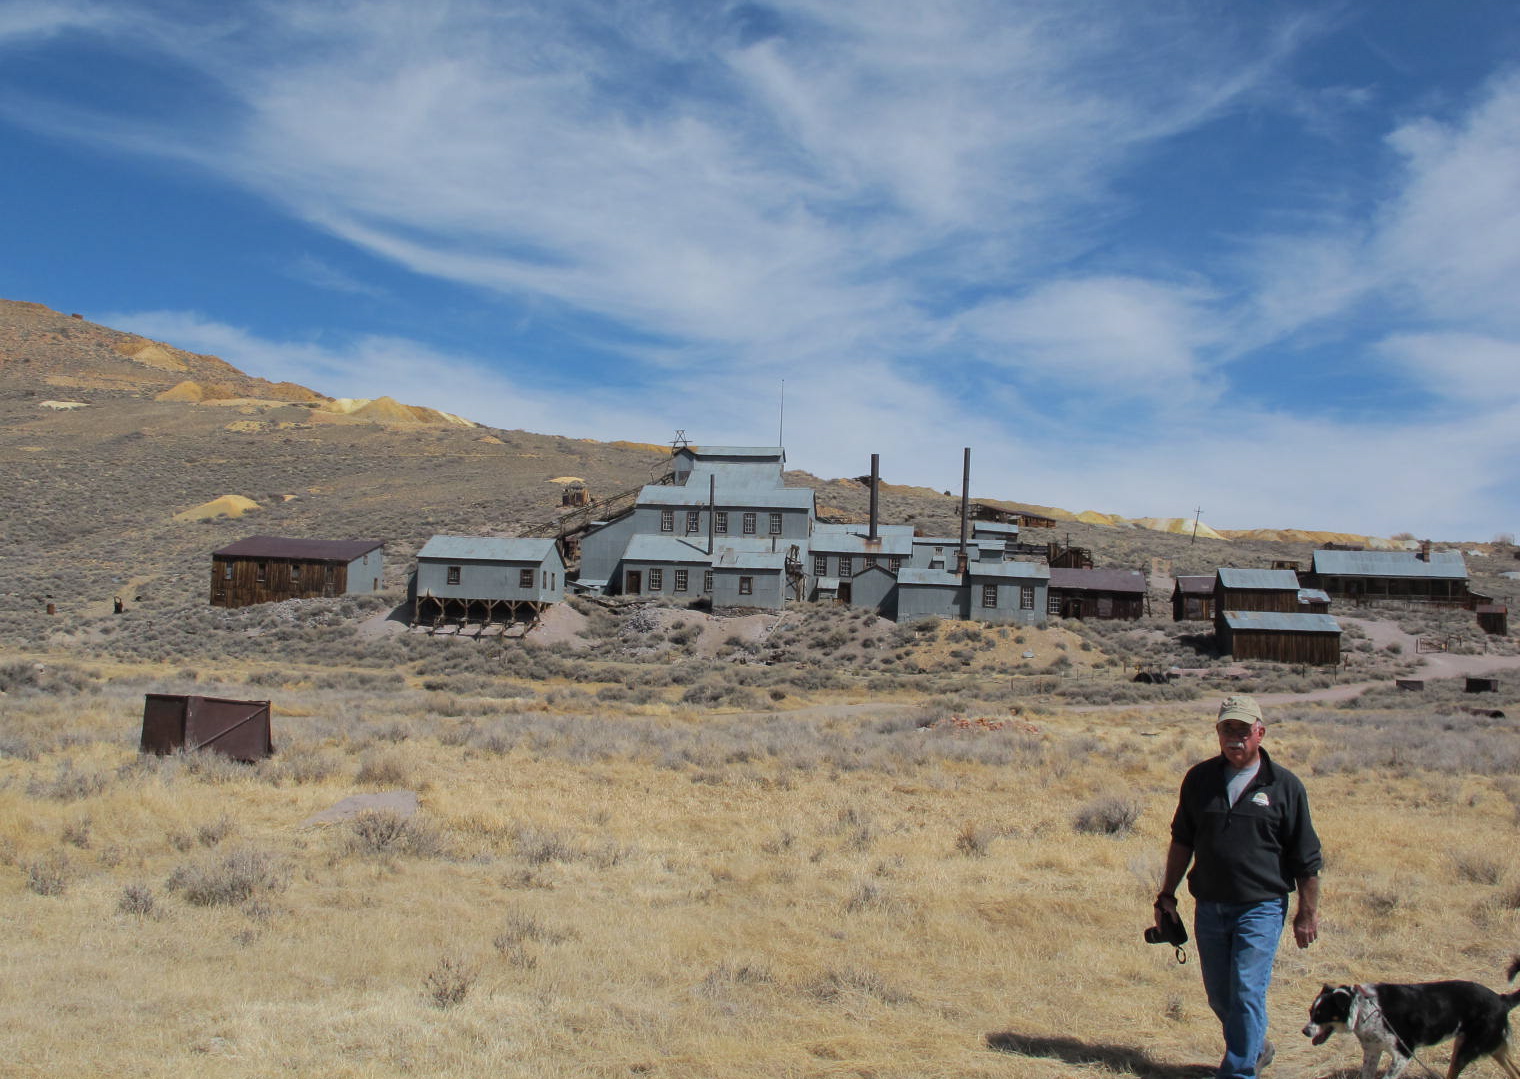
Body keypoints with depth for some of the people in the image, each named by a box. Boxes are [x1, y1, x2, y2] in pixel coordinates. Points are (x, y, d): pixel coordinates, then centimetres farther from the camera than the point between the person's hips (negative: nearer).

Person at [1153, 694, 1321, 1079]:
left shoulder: (1285, 786, -4)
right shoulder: (1199, 779, 4)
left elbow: (1307, 858, 1)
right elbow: (1181, 841, 13)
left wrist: (1307, 913, 0)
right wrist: (1167, 895, 11)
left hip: (1261, 907, -4)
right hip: (1209, 907, 4)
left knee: (1247, 992, -9)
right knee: (1220, 996, 13)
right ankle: (1255, 1048, 39)